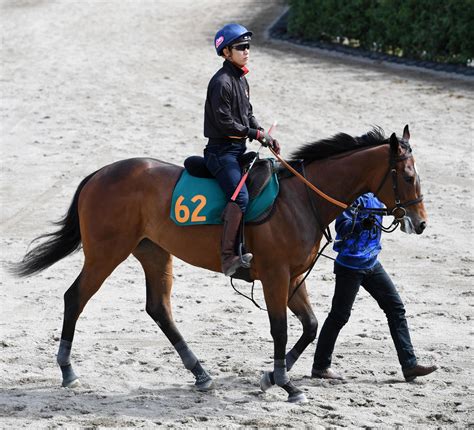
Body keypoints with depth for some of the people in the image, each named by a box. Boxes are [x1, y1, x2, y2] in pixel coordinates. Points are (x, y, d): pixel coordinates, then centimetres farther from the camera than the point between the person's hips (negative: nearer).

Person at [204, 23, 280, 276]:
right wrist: (255, 133, -12)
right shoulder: (221, 82, -14)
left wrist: (263, 135, 5)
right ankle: (228, 257, -33)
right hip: (221, 150, -10)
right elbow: (224, 122, -19)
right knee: (240, 196, -27)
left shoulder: (241, 80, 15)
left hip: (239, 150, 10)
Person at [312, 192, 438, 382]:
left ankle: (409, 365, 7)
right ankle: (320, 366, 14)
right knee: (340, 315, 1)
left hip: (372, 264, 9)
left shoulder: (374, 195, 7)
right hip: (350, 265, -9)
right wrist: (362, 225, -40)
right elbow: (342, 226, -25)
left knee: (396, 308, 5)